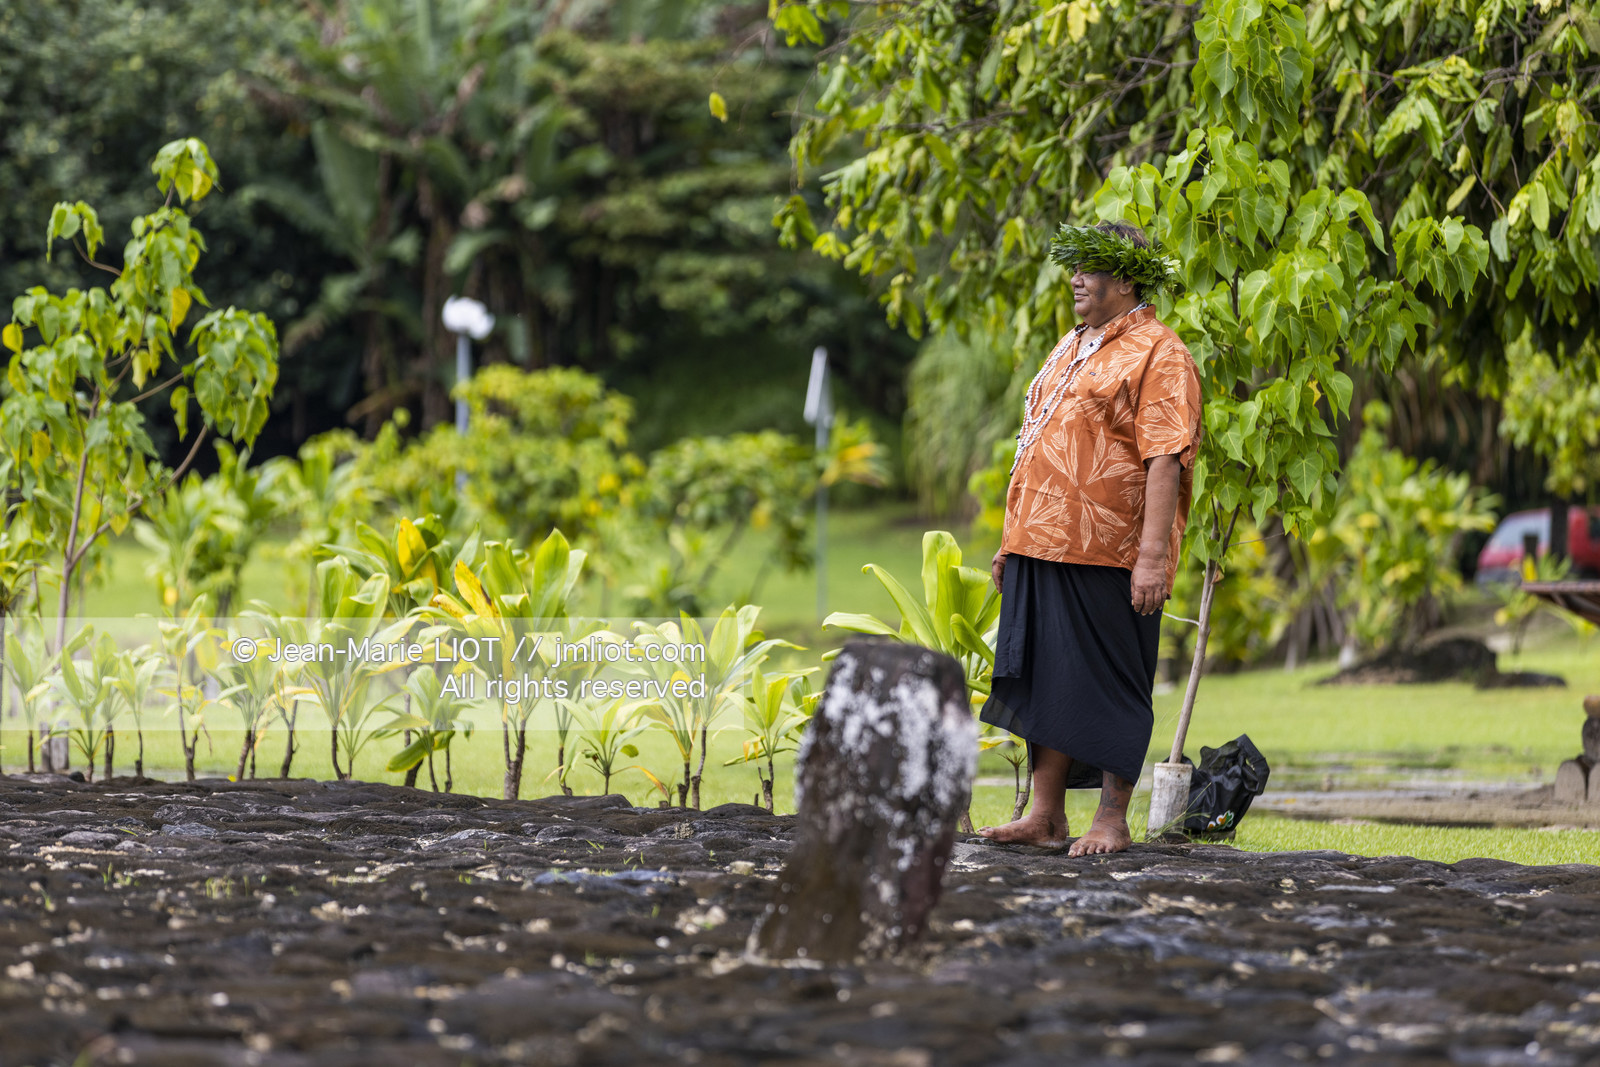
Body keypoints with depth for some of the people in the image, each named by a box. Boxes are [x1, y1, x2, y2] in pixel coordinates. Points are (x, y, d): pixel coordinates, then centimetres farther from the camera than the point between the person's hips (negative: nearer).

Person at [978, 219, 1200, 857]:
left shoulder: (1155, 355, -7)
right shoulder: (1070, 350, 20)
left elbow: (1164, 461, -15)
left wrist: (1152, 555, -22)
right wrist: (1013, 541, 21)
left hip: (1107, 553, -8)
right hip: (1044, 544, 8)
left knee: (1108, 685, -2)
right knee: (1044, 680, 9)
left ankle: (1113, 821, 4)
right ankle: (1045, 815, 15)